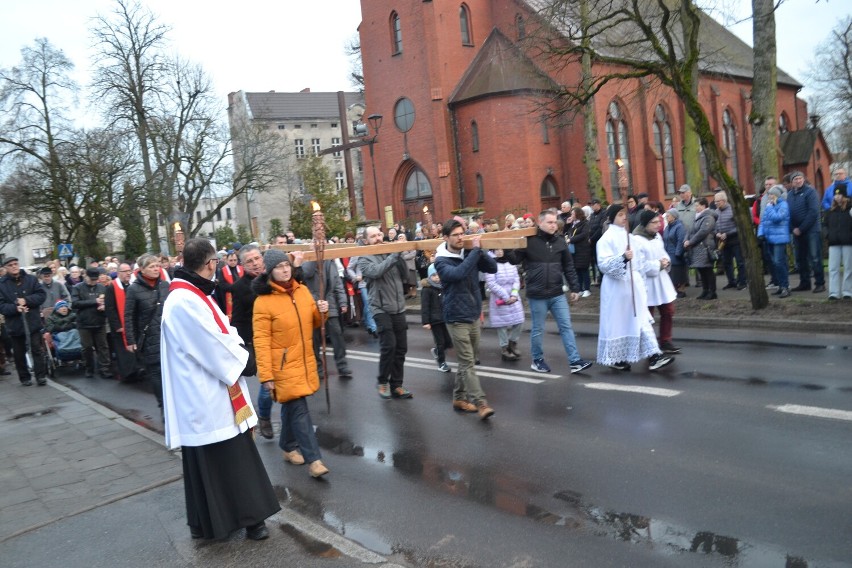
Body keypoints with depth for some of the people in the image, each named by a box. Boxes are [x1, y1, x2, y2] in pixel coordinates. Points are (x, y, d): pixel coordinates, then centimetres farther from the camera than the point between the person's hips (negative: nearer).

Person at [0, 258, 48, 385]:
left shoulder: (31, 279, 2)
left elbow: (41, 295, -2)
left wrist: (26, 300, -17)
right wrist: (15, 308, -23)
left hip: (33, 322, 0)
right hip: (15, 324, 0)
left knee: (37, 350, 2)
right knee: (19, 353, 9)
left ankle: (41, 376, 7)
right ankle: (24, 377, 21)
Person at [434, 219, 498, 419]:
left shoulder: (469, 254, 5)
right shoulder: (441, 261, -11)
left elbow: (492, 268, -1)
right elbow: (458, 273, -30)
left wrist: (479, 250, -13)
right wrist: (475, 250, -26)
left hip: (474, 317, 6)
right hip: (457, 319, -6)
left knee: (467, 362, 14)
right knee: (467, 363, -7)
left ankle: (459, 398, 26)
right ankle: (481, 403, -8)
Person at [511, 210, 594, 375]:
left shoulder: (560, 241, 5)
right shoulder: (529, 240, -8)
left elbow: (568, 266, 9)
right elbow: (514, 259, -7)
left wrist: (575, 288, 7)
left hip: (557, 294, 4)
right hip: (537, 295, -4)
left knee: (566, 327, 4)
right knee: (538, 329, 9)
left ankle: (575, 361, 9)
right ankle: (537, 360, 26)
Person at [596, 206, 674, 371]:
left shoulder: (627, 236, 14)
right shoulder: (607, 238, -9)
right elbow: (603, 264, -19)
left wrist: (640, 282, 19)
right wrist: (623, 258, -32)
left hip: (633, 285, 7)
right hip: (617, 287, -7)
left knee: (641, 320, 1)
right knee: (617, 323, 2)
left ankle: (653, 355, -1)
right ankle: (614, 358, 16)